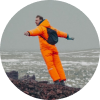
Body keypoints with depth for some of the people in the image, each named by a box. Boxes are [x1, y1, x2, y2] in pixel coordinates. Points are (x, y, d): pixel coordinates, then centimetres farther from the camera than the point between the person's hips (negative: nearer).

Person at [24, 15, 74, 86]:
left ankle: (56, 81, -12)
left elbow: (36, 31, -31)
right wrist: (67, 36, 45)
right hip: (53, 48, 7)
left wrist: (29, 33, -51)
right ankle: (62, 81, 3)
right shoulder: (50, 28, 16)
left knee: (50, 66, -6)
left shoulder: (41, 28, -7)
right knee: (58, 65, 6)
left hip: (46, 50, -7)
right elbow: (59, 32, 29)